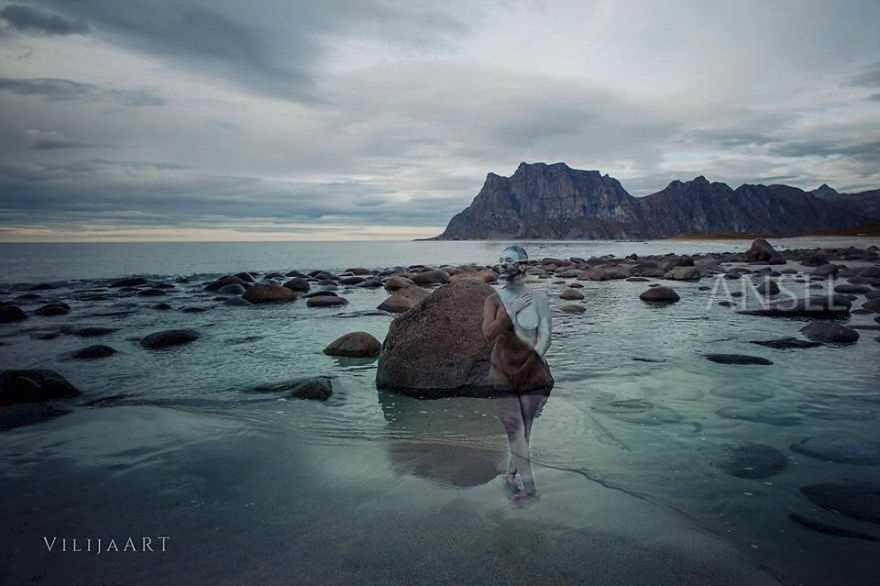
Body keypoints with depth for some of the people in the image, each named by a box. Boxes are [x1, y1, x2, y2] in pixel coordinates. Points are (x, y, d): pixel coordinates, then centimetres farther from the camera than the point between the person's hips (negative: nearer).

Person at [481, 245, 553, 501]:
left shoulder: (539, 299, -1)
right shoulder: (494, 300, -2)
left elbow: (545, 338, -5)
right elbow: (488, 335, -16)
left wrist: (530, 361, -17)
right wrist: (512, 310, -21)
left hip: (532, 374, 1)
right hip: (503, 375, -1)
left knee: (523, 430, 10)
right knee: (515, 432, 0)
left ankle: (511, 475, 28)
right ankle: (528, 484, 11)